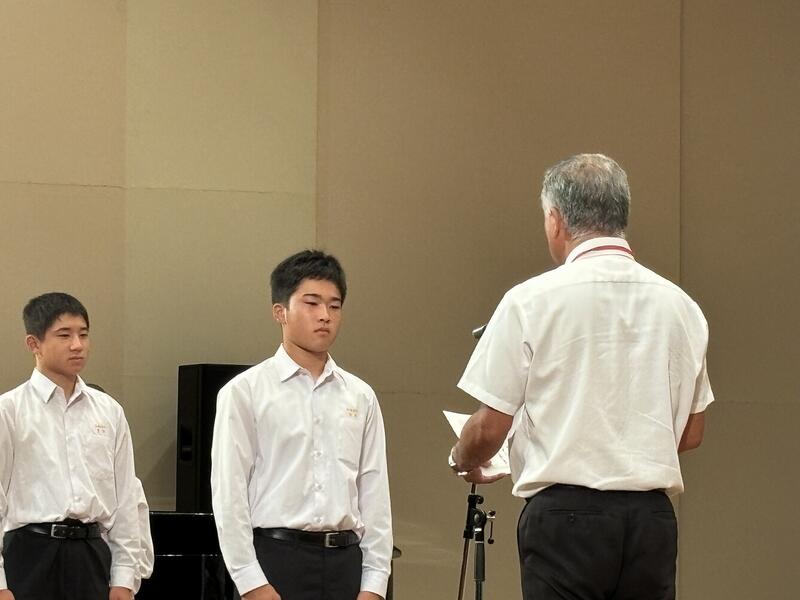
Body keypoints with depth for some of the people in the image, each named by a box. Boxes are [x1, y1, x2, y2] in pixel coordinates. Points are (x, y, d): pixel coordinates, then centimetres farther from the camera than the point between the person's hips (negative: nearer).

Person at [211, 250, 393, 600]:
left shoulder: (360, 397, 12)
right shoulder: (245, 392, 0)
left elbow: (375, 495, 11)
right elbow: (229, 493, -4)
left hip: (345, 561, 4)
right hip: (276, 558, -4)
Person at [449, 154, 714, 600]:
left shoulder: (531, 301, -5)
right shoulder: (679, 305, 8)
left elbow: (490, 428, -3)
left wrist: (463, 461, 18)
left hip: (566, 514, -4)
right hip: (652, 516, 4)